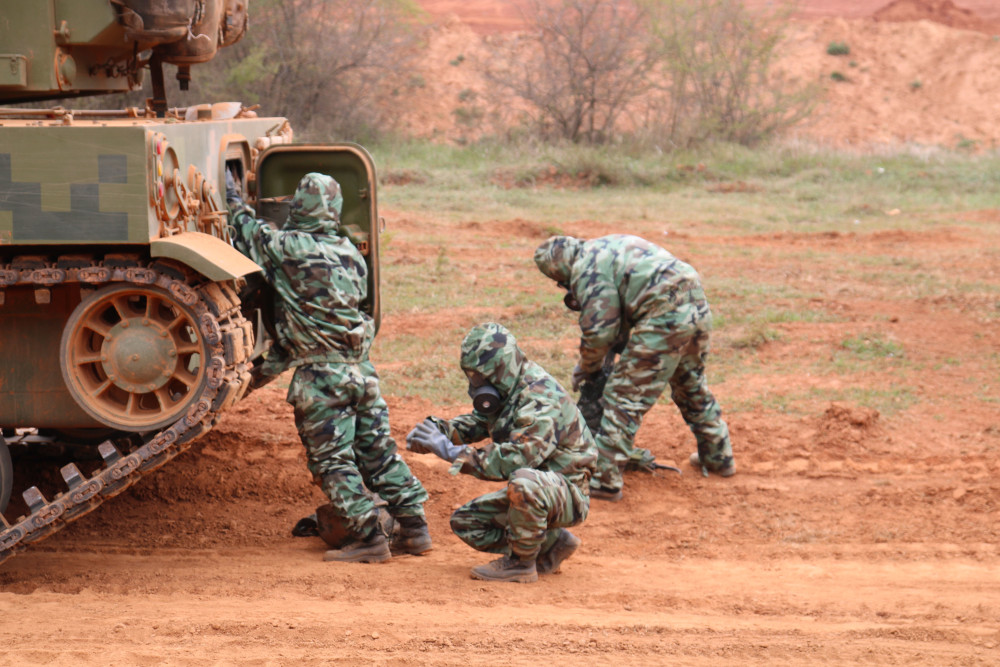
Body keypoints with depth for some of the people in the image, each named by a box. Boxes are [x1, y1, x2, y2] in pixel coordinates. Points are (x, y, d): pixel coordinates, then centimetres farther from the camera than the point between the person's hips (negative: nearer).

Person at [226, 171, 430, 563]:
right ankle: (414, 528, 14)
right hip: (362, 368, 6)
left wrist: (232, 199, 23)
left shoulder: (288, 248, -11)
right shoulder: (350, 253, 10)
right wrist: (285, 354, 22)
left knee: (331, 461, 1)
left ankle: (368, 537, -2)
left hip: (321, 376, -6)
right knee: (379, 451, 12)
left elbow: (248, 234, 5)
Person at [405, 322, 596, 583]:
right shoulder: (508, 389, 3)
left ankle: (521, 563, -18)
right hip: (532, 492, 10)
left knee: (524, 482, -40)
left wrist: (450, 451, -30)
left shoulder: (540, 402, -27)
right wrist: (437, 428, -5)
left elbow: (512, 461, -34)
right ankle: (551, 544, 7)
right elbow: (478, 421, 16)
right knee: (464, 522, 6)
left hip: (567, 494, -10)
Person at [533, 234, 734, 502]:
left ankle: (604, 480, -4)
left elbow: (598, 331, -6)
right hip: (698, 308, 10)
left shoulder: (586, 267, -3)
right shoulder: (608, 246, 26)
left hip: (665, 319, -10)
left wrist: (587, 368, 11)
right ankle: (719, 457, 43)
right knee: (692, 388, 29)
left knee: (623, 397, -3)